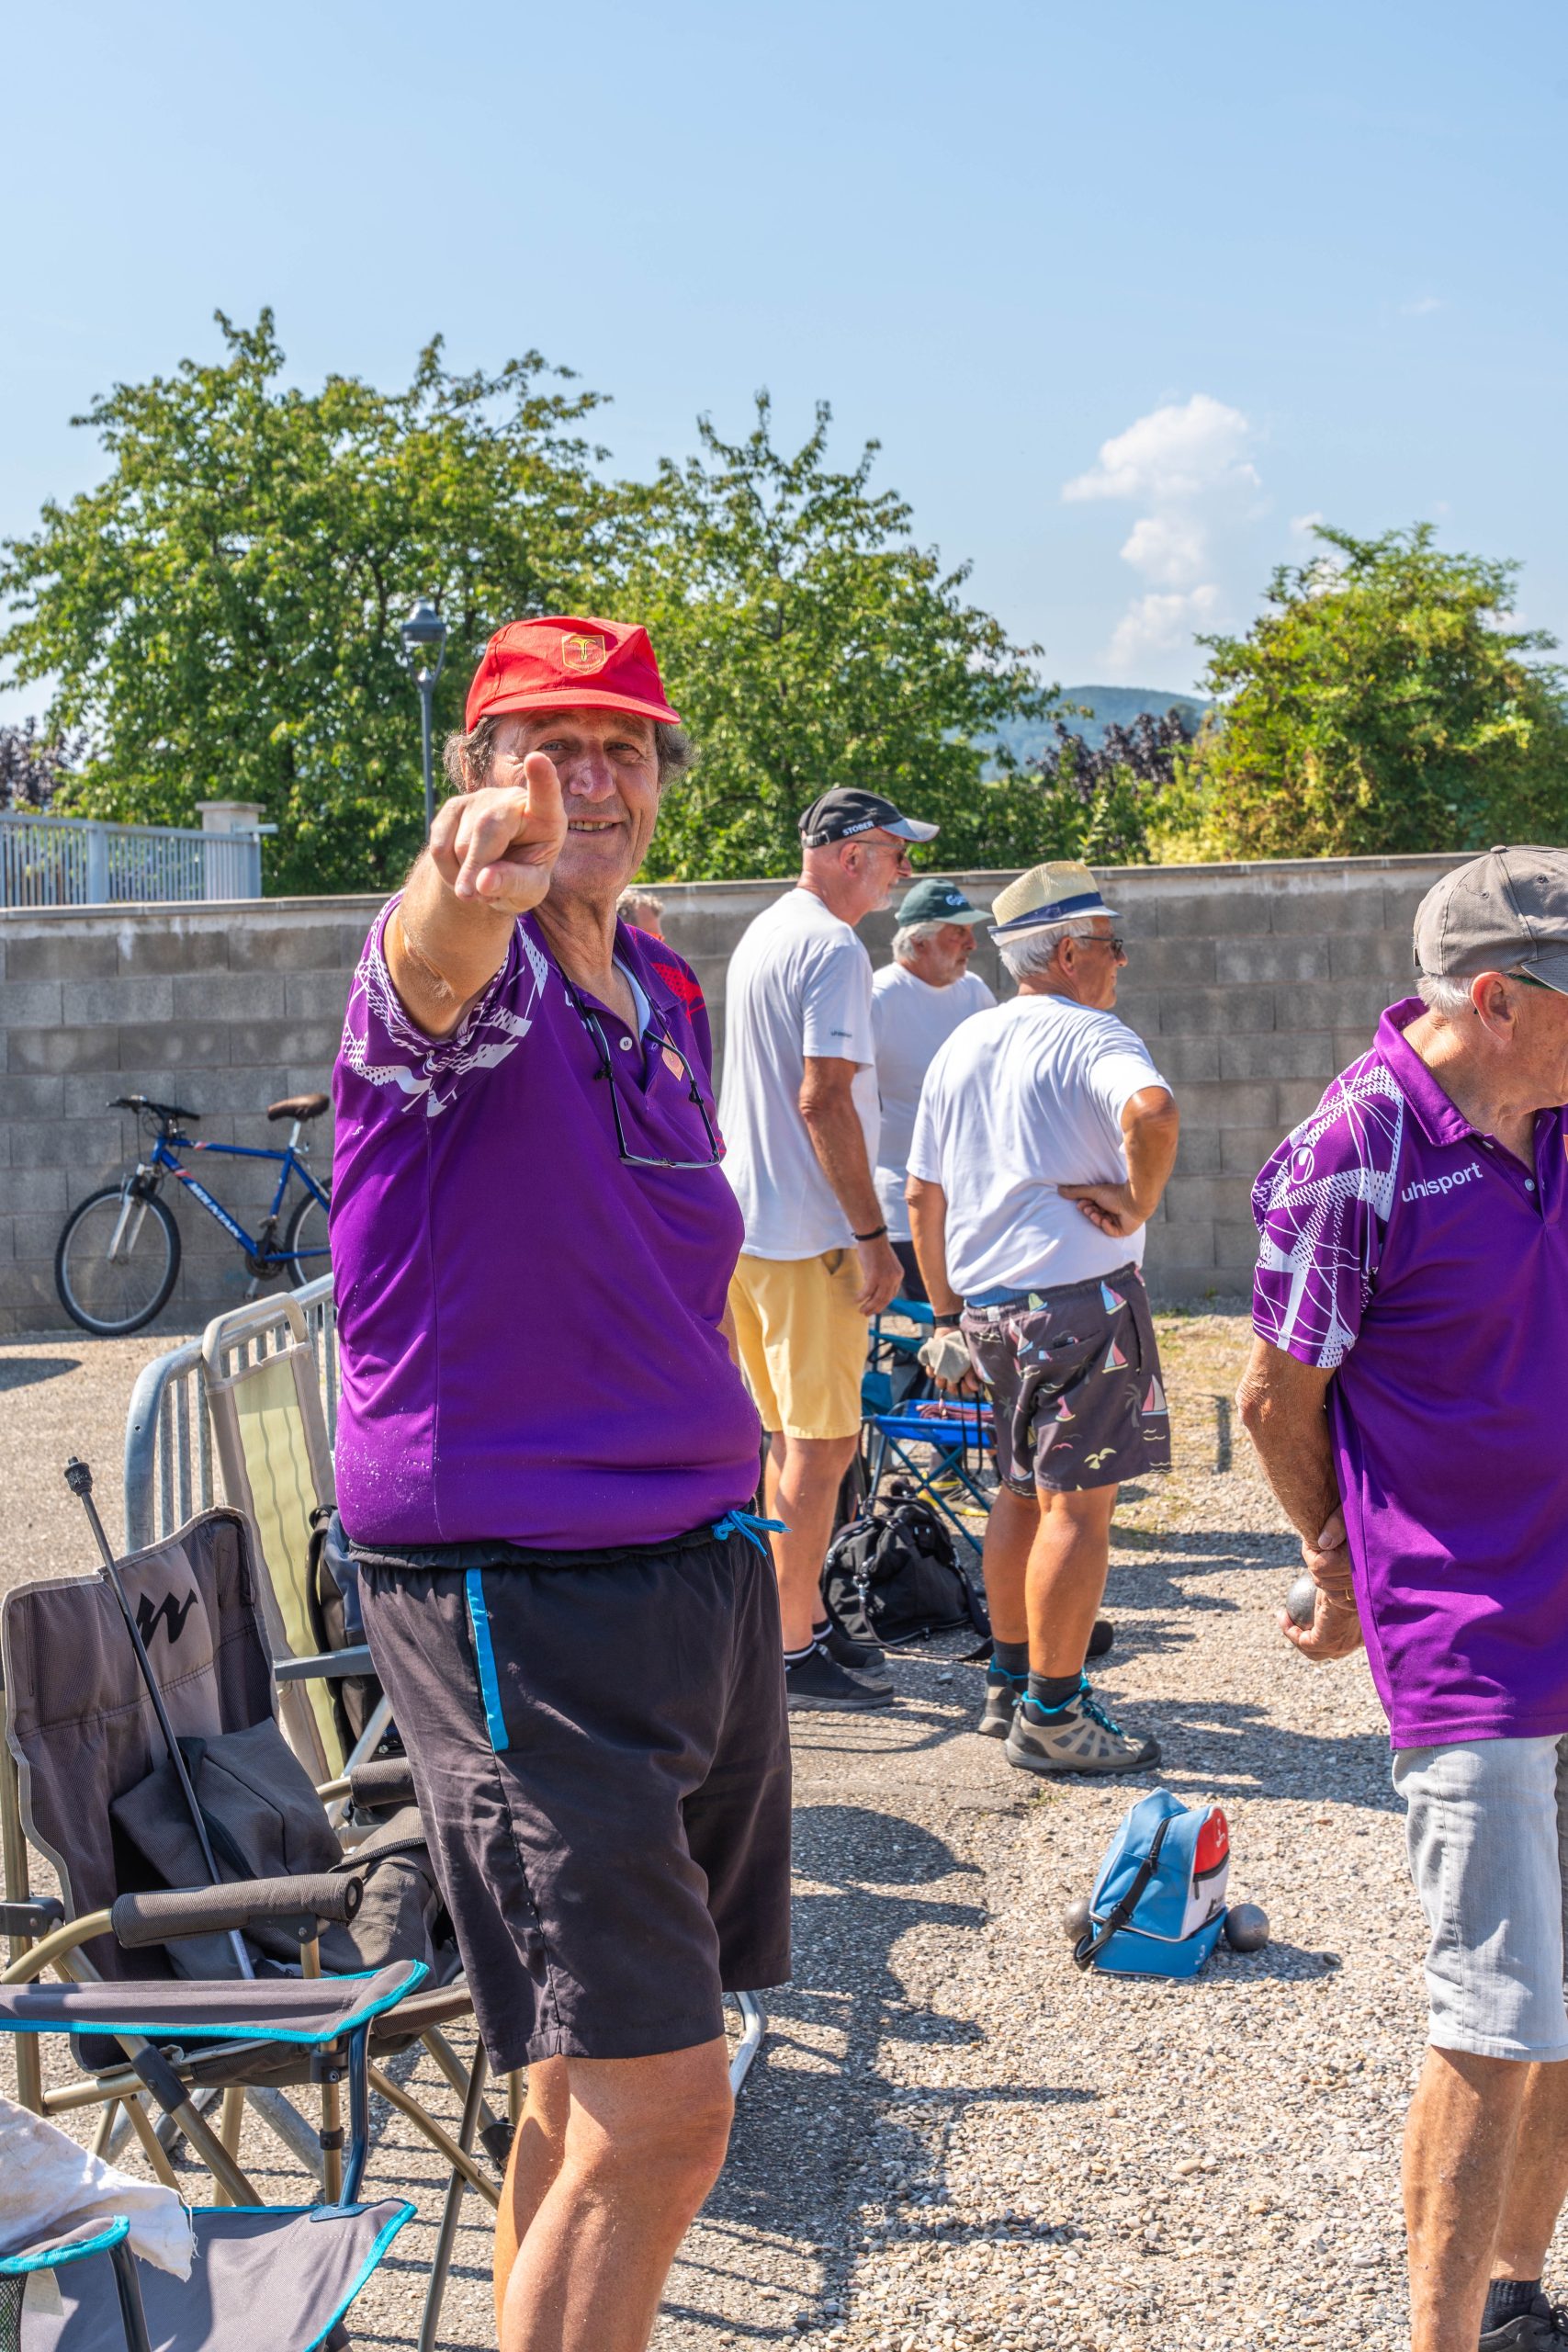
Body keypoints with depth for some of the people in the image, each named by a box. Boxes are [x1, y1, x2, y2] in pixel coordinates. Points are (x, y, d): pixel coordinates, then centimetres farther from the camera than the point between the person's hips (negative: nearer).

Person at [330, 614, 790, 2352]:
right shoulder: (472, 971, -12)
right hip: (514, 1601, -8)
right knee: (655, 2113, -10)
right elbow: (434, 962, -39)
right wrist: (475, 884, -62)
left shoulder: (666, 998, 12)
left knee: (600, 2085, 19)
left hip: (704, 1571, 8)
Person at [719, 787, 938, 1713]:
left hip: (749, 1221, 10)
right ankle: (798, 1651, 3)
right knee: (822, 1445, -3)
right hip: (809, 1231, -10)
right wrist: (873, 1235, -18)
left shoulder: (762, 934, 16)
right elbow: (823, 1100, -21)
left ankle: (802, 1617, 26)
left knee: (794, 1437, 17)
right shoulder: (833, 948, -15)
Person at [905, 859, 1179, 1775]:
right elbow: (1152, 1108, -34)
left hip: (987, 1303, 8)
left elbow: (924, 1197, 17)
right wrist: (1138, 1204, -18)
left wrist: (950, 1313, 23)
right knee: (1078, 1505, -3)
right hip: (1080, 1292, -8)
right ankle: (1052, 1717, 0)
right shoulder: (1090, 1036, -9)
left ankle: (1010, 1684, 28)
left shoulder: (962, 1044, 14)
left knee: (1023, 1494, 20)